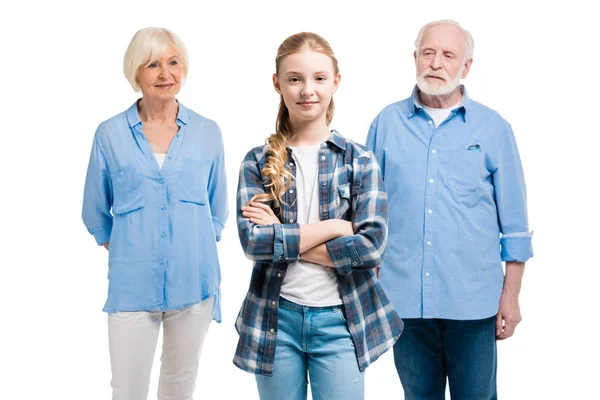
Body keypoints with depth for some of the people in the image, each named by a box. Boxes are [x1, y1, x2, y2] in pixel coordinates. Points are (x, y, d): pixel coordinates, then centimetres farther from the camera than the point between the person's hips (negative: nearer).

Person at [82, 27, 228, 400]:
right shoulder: (110, 134, -1)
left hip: (193, 282, 1)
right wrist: (127, 252, 7)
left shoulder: (208, 132, 3)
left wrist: (194, 252, 9)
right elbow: (95, 213, 10)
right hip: (132, 285, -1)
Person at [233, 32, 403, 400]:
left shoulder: (360, 160, -1)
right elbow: (252, 241, -12)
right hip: (276, 318, 1)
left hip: (341, 320, -1)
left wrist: (281, 237, -13)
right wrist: (333, 226, -14)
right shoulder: (258, 162, 1)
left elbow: (371, 245, -12)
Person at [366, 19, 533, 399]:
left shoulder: (493, 128, 0)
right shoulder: (388, 122, 3)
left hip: (473, 302, -1)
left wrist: (511, 296, 0)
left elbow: (514, 222, 2)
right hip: (405, 298, 1)